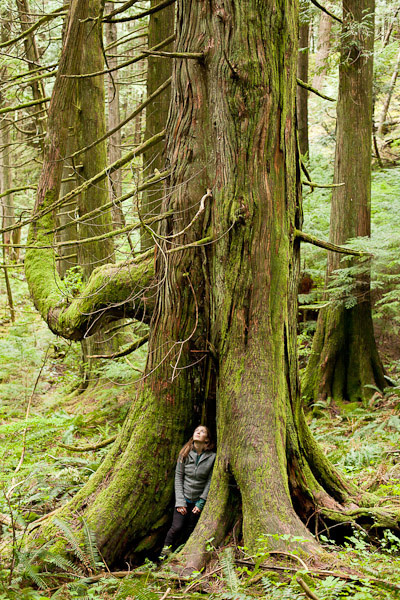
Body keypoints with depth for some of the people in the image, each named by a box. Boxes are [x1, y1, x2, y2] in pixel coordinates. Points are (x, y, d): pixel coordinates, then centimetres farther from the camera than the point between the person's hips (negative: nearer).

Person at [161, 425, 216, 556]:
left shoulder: (212, 457, -5)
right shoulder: (185, 453, -2)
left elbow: (210, 481, -2)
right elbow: (178, 477, -1)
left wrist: (201, 503, -6)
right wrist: (180, 502, -7)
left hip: (198, 501, 0)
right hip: (183, 498, 0)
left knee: (190, 531, 0)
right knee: (177, 527, -12)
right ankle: (166, 550, 8)